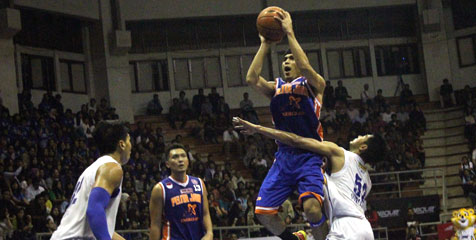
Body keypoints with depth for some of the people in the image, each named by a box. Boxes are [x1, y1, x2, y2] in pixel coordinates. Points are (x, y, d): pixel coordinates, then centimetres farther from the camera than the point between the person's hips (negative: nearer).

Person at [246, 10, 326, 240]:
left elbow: (305, 67, -21)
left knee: (311, 207, -27)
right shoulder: (276, 87, 15)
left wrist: (289, 33, -16)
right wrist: (265, 45, 0)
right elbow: (251, 78, -4)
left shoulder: (313, 84, 2)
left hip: (309, 155, -5)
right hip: (283, 157, 5)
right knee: (263, 211, -2)